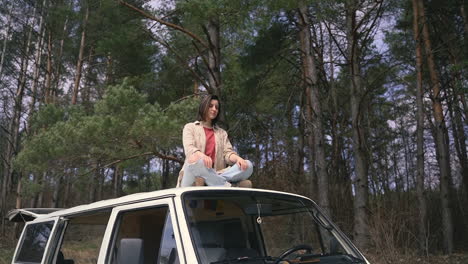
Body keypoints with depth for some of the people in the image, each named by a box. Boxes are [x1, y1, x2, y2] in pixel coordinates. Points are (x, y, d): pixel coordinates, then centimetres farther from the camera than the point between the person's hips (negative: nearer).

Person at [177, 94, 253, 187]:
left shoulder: (222, 133, 26)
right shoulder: (190, 127, 16)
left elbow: (227, 153, 9)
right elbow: (189, 149, -4)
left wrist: (238, 158, -17)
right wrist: (201, 155, -29)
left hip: (215, 174, 4)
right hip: (193, 175, -4)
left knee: (248, 165, -21)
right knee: (195, 160, -38)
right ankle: (230, 186, -32)